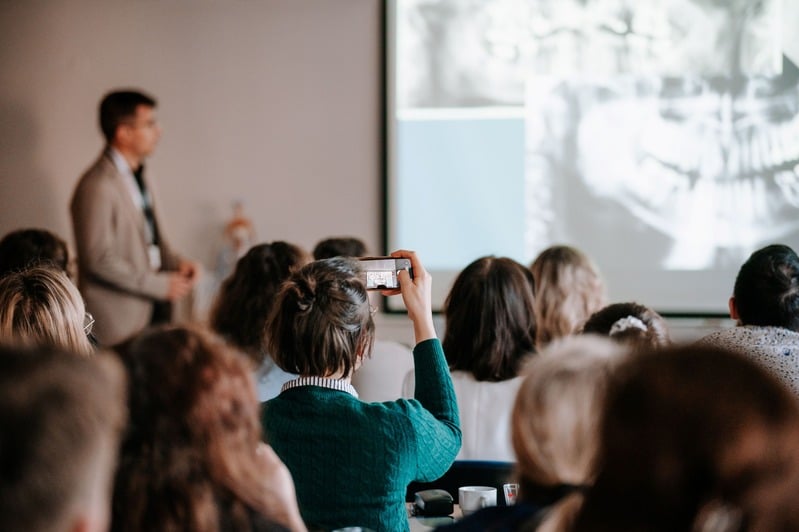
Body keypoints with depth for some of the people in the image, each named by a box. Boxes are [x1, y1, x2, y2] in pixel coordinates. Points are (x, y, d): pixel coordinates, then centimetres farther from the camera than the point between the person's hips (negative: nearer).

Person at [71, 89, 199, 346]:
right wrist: (161, 285, -15)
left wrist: (176, 262, 3)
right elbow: (98, 258, -20)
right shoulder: (98, 186, -17)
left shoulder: (135, 175, 12)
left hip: (151, 310, 9)